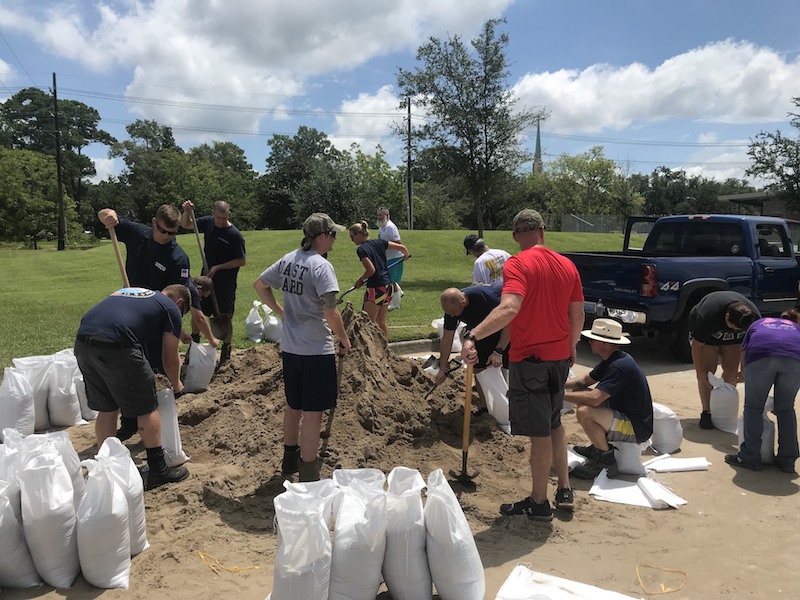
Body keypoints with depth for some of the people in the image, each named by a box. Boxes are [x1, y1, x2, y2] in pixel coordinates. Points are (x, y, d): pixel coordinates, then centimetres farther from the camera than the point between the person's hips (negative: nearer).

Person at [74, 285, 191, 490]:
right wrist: (176, 384, 37)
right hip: (116, 346, -7)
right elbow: (170, 358, 16)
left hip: (82, 342, 7)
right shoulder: (172, 308, 15)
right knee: (146, 408, 10)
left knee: (106, 409, 21)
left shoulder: (128, 291, 34)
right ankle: (158, 471, 18)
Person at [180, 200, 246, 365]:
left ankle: (226, 352, 21)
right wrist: (187, 211, -11)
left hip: (225, 283, -6)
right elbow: (185, 224, 10)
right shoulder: (208, 222, -2)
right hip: (207, 278, 6)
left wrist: (218, 267, -18)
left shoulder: (234, 235, -19)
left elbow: (242, 261, -15)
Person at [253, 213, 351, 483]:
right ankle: (308, 477, 11)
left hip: (290, 347, 8)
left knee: (293, 406, 22)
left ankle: (290, 460, 38)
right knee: (312, 412, 2)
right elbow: (331, 312, -23)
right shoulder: (321, 266, -18)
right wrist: (344, 340, -8)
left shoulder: (288, 260, 5)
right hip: (316, 350, -8)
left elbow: (259, 284, 17)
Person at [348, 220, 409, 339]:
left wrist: (360, 280, -2)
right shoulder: (379, 243, 7)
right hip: (388, 286, 8)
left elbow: (371, 270, -18)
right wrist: (405, 256, 30)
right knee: (382, 321, 17)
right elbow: (402, 248, 9)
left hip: (375, 287, -8)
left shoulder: (361, 250, -12)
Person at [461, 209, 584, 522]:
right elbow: (577, 315, 10)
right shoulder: (567, 265, 5)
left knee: (540, 432, 3)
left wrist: (473, 336, -40)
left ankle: (539, 503, 17)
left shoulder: (517, 264, -15)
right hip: (559, 357, 7)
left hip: (529, 359, -7)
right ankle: (564, 490, 32)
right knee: (554, 423, 23)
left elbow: (509, 308, -33)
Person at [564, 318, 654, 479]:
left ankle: (606, 461, -9)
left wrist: (562, 395, -23)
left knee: (584, 412, -29)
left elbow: (594, 398, -34)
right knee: (580, 395, 9)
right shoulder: (611, 360, 6)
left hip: (637, 427, -10)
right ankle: (599, 446, 18)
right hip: (624, 414, 10)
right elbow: (584, 381, 14)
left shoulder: (620, 366, -26)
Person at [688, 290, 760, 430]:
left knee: (732, 371, -7)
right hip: (705, 334, -3)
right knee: (707, 371, -13)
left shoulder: (755, 318, -31)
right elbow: (697, 345, -30)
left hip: (732, 339, 3)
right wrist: (700, 372, -26)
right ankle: (706, 412, -8)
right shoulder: (707, 315, -41)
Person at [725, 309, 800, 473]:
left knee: (753, 407, 13)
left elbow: (743, 364, 33)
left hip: (761, 355, -1)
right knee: (786, 409, 19)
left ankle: (750, 458, 16)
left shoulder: (758, 324, 40)